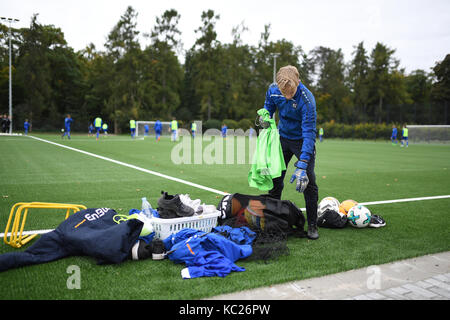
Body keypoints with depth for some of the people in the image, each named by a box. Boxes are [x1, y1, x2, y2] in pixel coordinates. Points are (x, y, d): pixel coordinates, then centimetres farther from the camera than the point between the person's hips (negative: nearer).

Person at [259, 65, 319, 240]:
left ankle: (312, 226, 6)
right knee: (275, 179, 7)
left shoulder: (307, 99, -33)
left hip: (303, 140, -4)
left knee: (308, 182, -7)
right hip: (282, 137, 4)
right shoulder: (273, 90, -17)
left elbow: (309, 133, -34)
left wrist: (302, 166, -40)